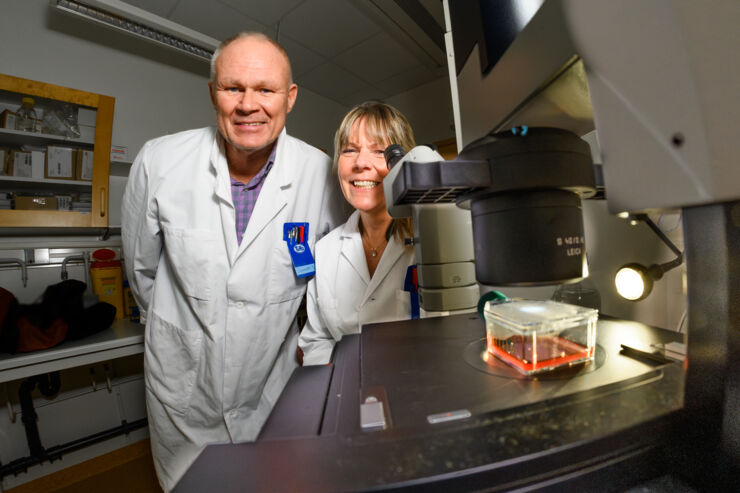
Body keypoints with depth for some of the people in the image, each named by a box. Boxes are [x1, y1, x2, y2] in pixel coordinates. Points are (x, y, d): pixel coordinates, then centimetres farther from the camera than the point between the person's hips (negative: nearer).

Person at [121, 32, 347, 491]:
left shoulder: (322, 173, -15)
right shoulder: (159, 161, -14)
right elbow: (142, 265, 2)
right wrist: (178, 328, 13)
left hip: (270, 392, 0)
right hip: (182, 392, 1)